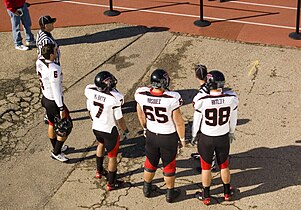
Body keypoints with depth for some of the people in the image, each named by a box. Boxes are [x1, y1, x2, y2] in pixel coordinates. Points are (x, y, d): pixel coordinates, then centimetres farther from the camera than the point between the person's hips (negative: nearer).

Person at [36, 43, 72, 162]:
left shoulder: (39, 62, -7)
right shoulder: (54, 69, -33)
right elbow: (56, 90, -27)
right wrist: (61, 108, -17)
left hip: (45, 98, 9)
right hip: (54, 102, -9)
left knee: (52, 124, 26)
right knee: (66, 128, 9)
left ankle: (57, 147, 45)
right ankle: (56, 153, 21)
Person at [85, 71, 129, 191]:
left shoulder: (89, 91, -15)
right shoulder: (114, 98, -30)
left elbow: (89, 110, 1)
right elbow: (119, 119, -19)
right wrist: (125, 130, 0)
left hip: (95, 127, 6)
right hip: (109, 130, -5)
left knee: (101, 144, 35)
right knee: (112, 156, 14)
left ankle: (99, 171, 51)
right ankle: (111, 183, 29)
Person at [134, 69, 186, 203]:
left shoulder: (141, 94, -19)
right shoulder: (172, 98, -31)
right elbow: (179, 122, -19)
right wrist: (182, 138, -1)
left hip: (151, 135, 3)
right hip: (169, 137, -3)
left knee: (150, 162, 25)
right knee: (169, 165, 17)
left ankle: (147, 189, 44)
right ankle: (170, 193, 35)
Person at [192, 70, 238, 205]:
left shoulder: (201, 100, -24)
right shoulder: (231, 98, -18)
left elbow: (197, 121, -9)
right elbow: (233, 119, -2)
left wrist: (194, 136, 10)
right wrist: (231, 133, 17)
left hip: (206, 138, -2)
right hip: (223, 138, 2)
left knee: (206, 167, 17)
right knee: (224, 165, 22)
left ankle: (206, 196, 30)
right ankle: (227, 192, 40)